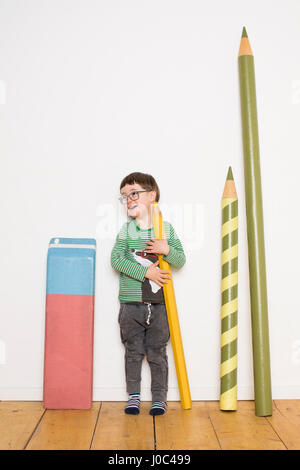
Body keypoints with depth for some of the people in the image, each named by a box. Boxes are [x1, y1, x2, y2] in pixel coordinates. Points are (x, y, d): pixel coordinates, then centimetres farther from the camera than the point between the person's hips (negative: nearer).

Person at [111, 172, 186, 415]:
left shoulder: (167, 228, 2)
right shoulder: (126, 230, 1)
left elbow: (181, 260, 3)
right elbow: (116, 259, -10)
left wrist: (167, 250, -17)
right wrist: (145, 272, -16)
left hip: (159, 303, 0)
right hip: (131, 303, 1)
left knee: (158, 352, 9)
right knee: (133, 351, 10)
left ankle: (159, 397, 23)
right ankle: (134, 395, 25)